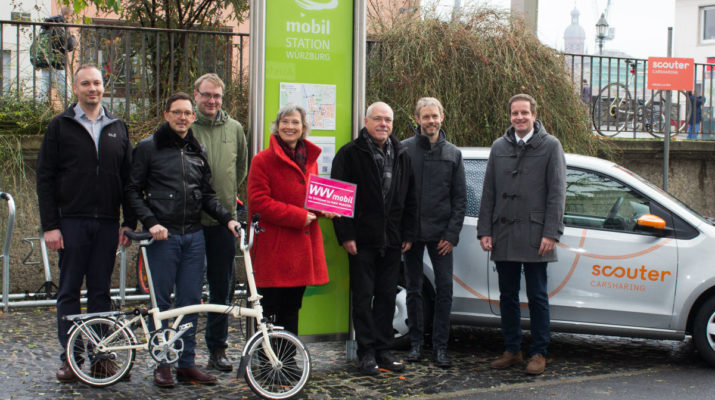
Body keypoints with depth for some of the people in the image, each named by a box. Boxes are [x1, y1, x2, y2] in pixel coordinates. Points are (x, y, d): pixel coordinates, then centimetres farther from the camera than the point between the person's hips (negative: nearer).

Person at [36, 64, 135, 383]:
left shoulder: (118, 128, 12)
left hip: (107, 224, 2)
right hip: (71, 222, -2)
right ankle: (70, 357, 10)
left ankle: (100, 356, 13)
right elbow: (45, 178, 0)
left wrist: (129, 222, 3)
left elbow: (128, 178, 12)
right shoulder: (60, 126, 3)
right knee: (69, 291, 3)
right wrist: (49, 225, -8)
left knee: (101, 291, 7)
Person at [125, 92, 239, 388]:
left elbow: (207, 194, 17)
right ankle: (161, 363, 12)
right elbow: (133, 191, 0)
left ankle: (186, 363, 14)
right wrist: (150, 223, -13)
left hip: (194, 236, 4)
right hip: (162, 236, -4)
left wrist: (227, 219, 3)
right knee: (161, 301, 2)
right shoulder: (148, 148, 1)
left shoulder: (197, 151, 14)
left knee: (190, 301, 6)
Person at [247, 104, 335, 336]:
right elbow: (257, 202, -13)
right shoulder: (263, 160, -6)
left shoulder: (310, 159, 14)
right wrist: (298, 216, -16)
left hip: (302, 246, 6)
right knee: (270, 309, -3)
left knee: (292, 308, 14)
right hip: (273, 248, -6)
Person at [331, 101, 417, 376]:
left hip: (391, 240, 4)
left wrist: (408, 234, 9)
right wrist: (345, 235, -11)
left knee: (387, 297, 8)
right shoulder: (350, 154, -2)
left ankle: (383, 350, 17)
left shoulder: (401, 156, 12)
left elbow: (410, 199, 15)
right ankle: (367, 353, 8)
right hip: (362, 240, -4)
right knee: (363, 296, 0)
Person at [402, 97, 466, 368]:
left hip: (441, 234, 1)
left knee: (444, 289, -1)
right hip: (411, 232, -1)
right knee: (413, 289, 8)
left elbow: (460, 198, 6)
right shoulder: (404, 150, 0)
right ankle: (416, 343, 18)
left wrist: (452, 234, -2)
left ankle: (440, 346, 7)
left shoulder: (453, 154, 6)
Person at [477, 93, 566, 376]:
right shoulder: (499, 147, 12)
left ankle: (538, 353, 11)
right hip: (503, 235, 4)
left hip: (534, 235, -4)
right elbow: (488, 193, 12)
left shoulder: (550, 146, 1)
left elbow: (557, 193, -4)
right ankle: (512, 350, 19)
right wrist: (484, 230, 5)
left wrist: (551, 233, -11)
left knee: (537, 296, 2)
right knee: (507, 296, 9)